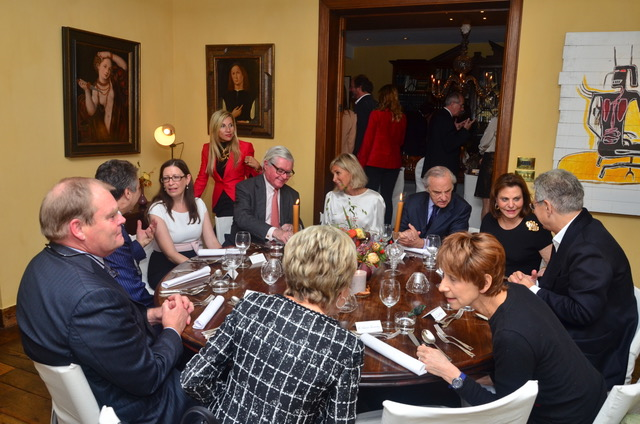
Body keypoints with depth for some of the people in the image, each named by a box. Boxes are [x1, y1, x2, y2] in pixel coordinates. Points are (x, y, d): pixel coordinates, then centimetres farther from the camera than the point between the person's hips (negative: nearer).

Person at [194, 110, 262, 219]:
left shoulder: (245, 147, -3)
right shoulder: (207, 149, 5)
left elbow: (251, 177, 5)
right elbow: (202, 178, 12)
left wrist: (257, 167, -15)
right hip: (218, 203, 3)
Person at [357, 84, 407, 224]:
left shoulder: (376, 114, -10)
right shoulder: (402, 118, 2)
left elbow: (367, 140, -7)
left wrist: (361, 162, -2)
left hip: (375, 161, -4)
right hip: (393, 162, 4)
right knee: (387, 197, 10)